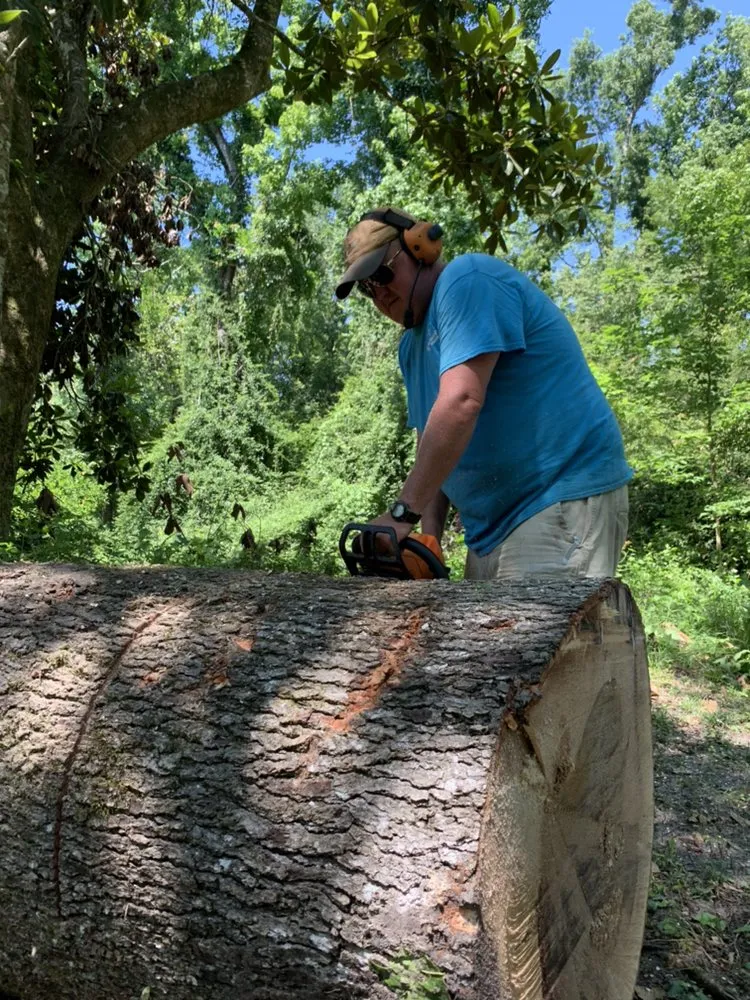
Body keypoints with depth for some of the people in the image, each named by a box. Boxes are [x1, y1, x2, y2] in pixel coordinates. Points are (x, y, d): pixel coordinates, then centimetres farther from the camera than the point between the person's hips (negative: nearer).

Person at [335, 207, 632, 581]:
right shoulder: (412, 345, 17)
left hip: (562, 498, -9)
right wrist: (429, 534, -1)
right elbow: (432, 444, 12)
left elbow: (461, 403, -24)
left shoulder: (465, 278, -10)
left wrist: (402, 512, -22)